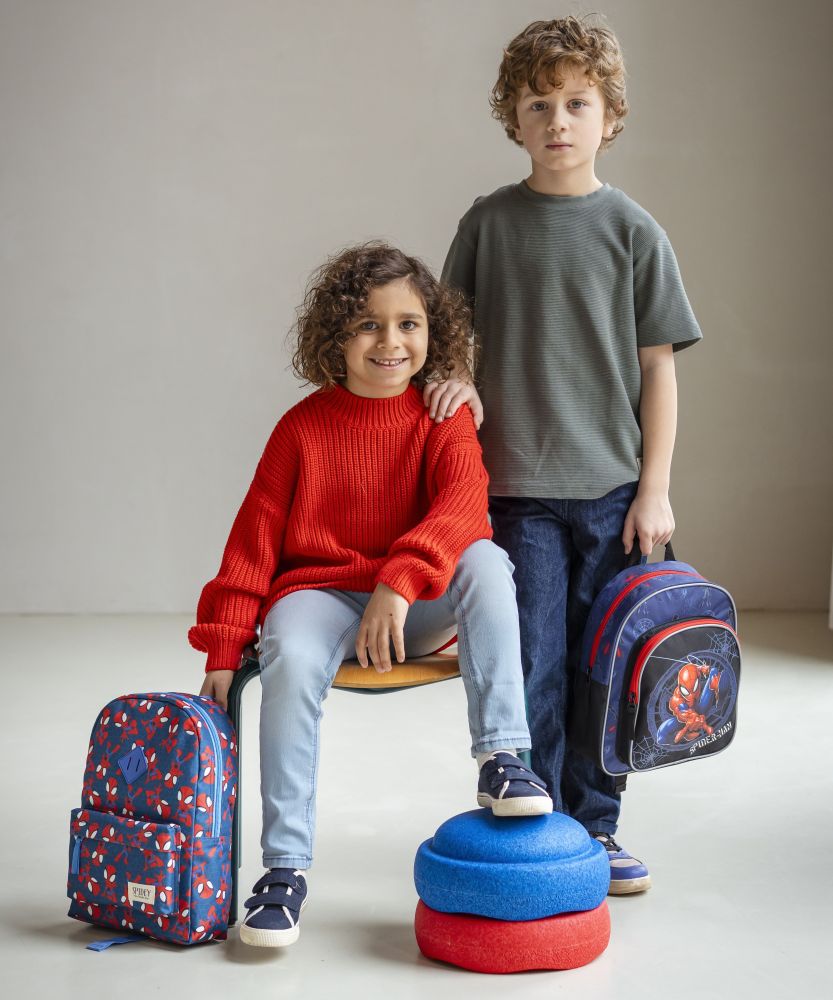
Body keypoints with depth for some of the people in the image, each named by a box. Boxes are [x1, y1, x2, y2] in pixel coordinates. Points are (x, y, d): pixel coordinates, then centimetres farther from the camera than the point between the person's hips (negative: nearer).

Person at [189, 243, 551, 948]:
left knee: (487, 561, -29)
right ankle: (285, 866, -22)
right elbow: (255, 538, 1)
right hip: (322, 591, 0)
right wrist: (226, 648, -5)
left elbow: (462, 505, -21)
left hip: (421, 604, 1)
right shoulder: (304, 426, 0)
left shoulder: (446, 419, -1)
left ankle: (502, 759, -28)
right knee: (290, 661, -33)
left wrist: (399, 581, -39)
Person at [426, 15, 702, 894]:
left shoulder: (633, 230, 2)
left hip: (612, 487, 1)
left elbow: (657, 366, 3)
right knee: (531, 667, -3)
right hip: (519, 487, -1)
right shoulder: (489, 222, 4)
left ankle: (593, 827, 23)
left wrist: (656, 487, -1)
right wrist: (457, 376, -10)